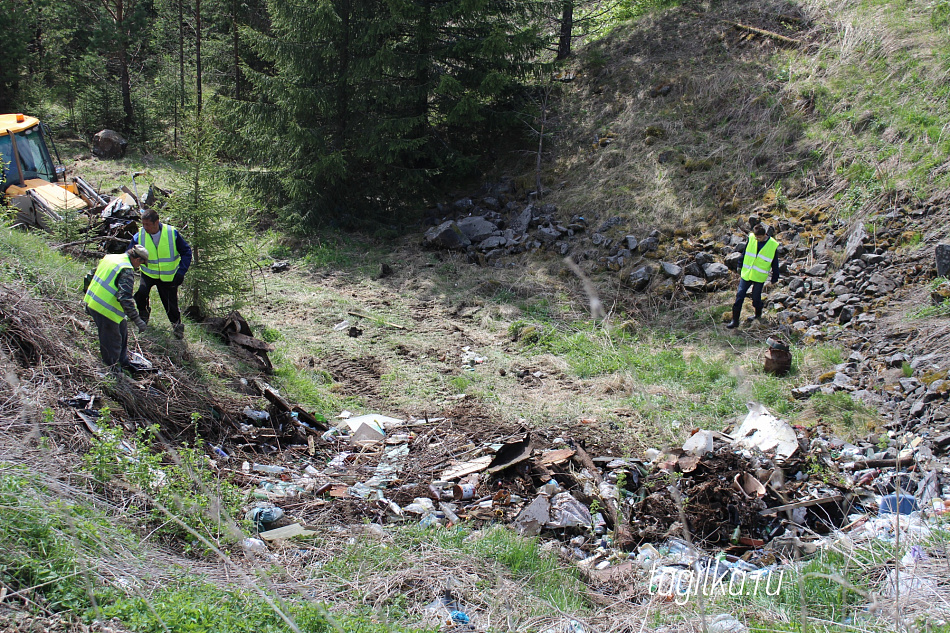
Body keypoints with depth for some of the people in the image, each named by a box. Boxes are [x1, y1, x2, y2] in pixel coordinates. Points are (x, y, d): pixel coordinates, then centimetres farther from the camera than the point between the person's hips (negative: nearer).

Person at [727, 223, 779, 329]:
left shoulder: (773, 246, -12)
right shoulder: (751, 238, -6)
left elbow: (775, 264, -2)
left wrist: (774, 278, 4)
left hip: (759, 277, -3)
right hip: (746, 274, 3)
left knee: (756, 297, 9)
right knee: (739, 296, -1)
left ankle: (758, 314, 39)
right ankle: (735, 320, 5)